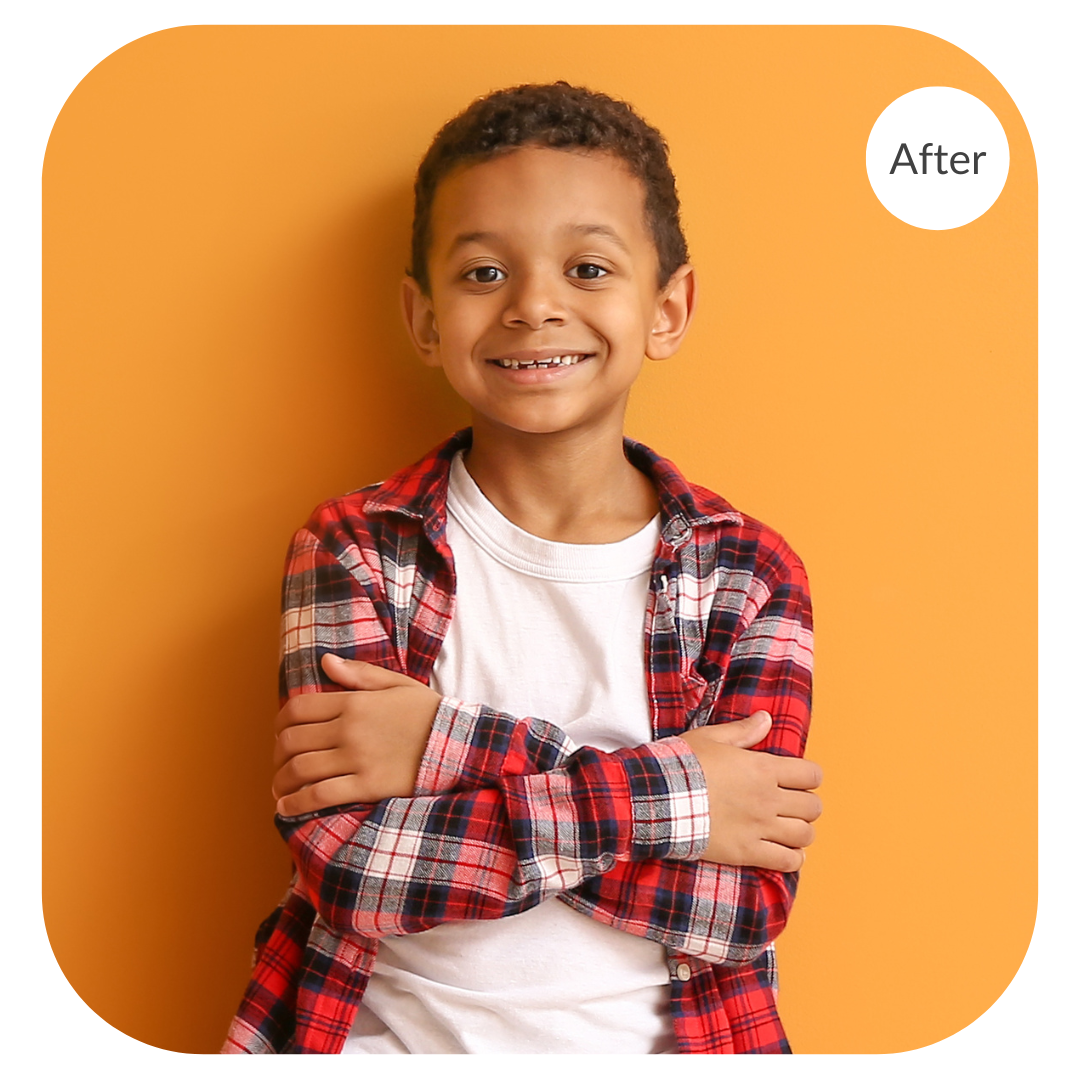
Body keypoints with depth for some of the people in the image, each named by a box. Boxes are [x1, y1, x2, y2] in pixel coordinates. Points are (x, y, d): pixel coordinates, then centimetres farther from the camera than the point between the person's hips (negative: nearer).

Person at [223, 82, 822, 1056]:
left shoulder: (750, 576, 0)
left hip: (652, 1042, 1)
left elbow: (748, 905, -9)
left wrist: (458, 745, -16)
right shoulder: (354, 548, -1)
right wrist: (662, 797, -15)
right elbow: (340, 856, -13)